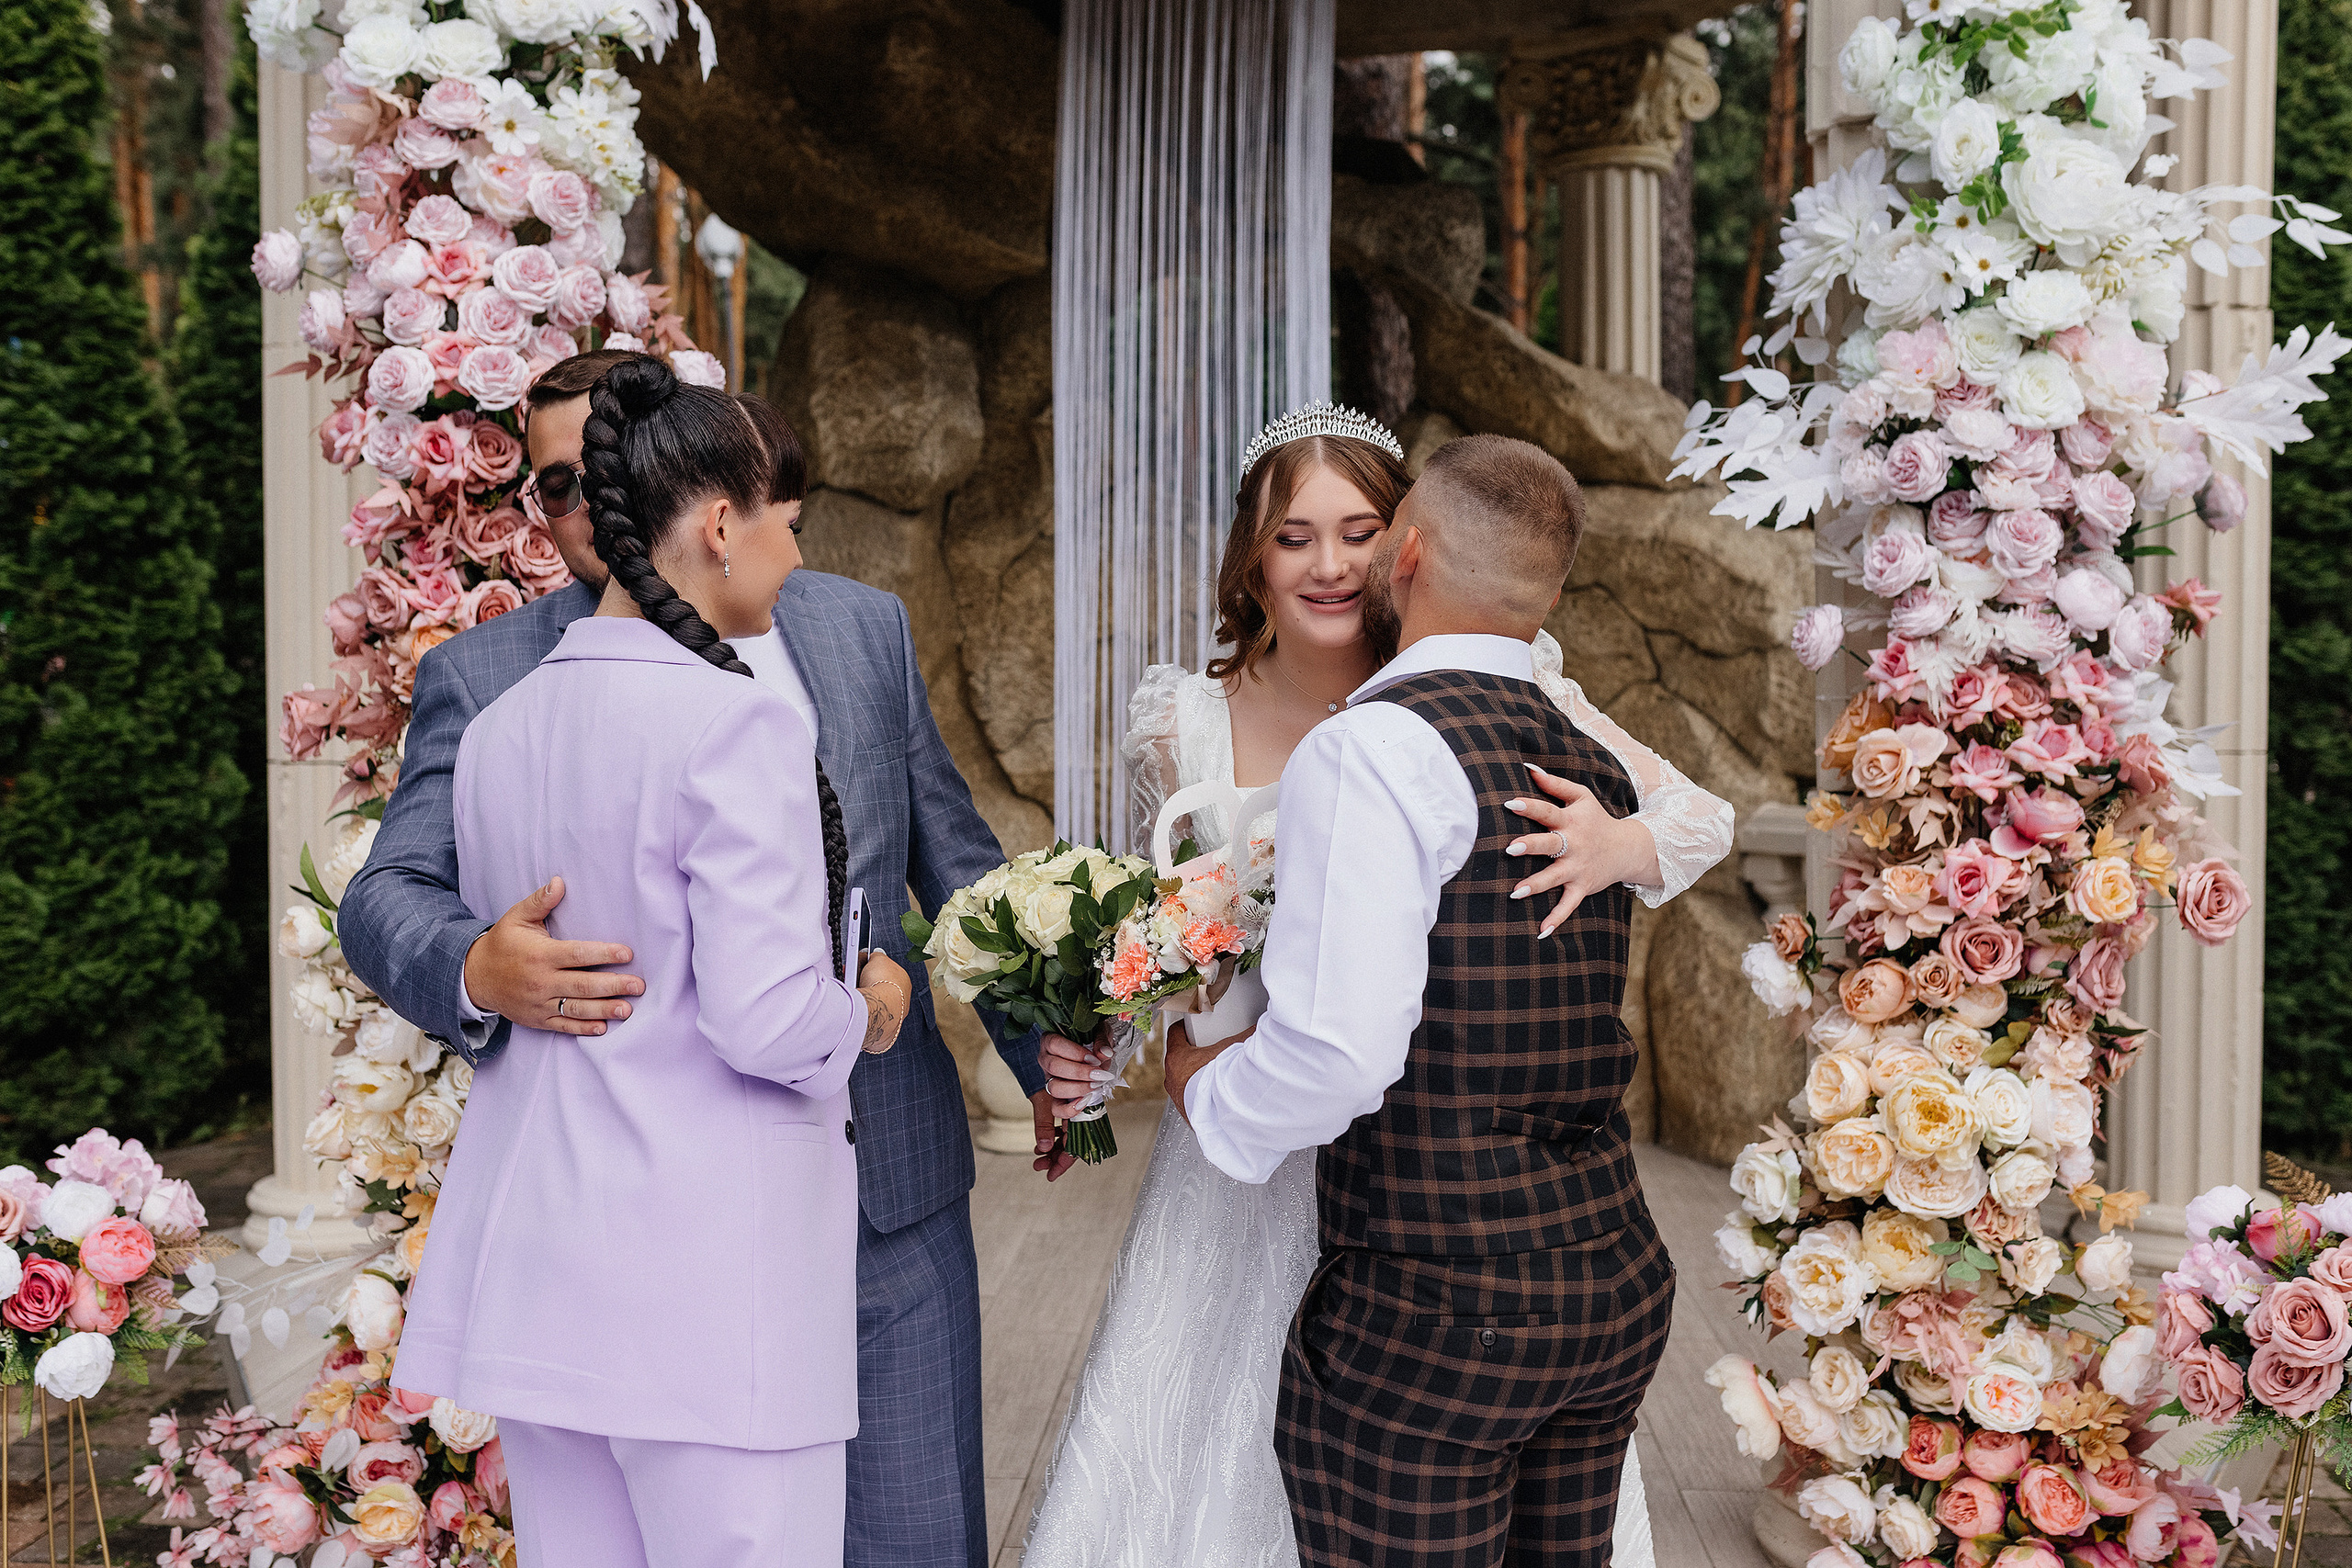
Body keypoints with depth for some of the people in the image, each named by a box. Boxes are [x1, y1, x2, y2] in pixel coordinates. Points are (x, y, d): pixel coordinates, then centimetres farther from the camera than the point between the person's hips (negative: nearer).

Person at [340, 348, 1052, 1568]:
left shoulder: (862, 626, 6)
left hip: (893, 1197, 2)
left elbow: (958, 863, 12)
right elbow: (386, 896, -4)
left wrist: (1049, 1057, 12)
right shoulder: (485, 675, -1)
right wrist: (475, 969, -26)